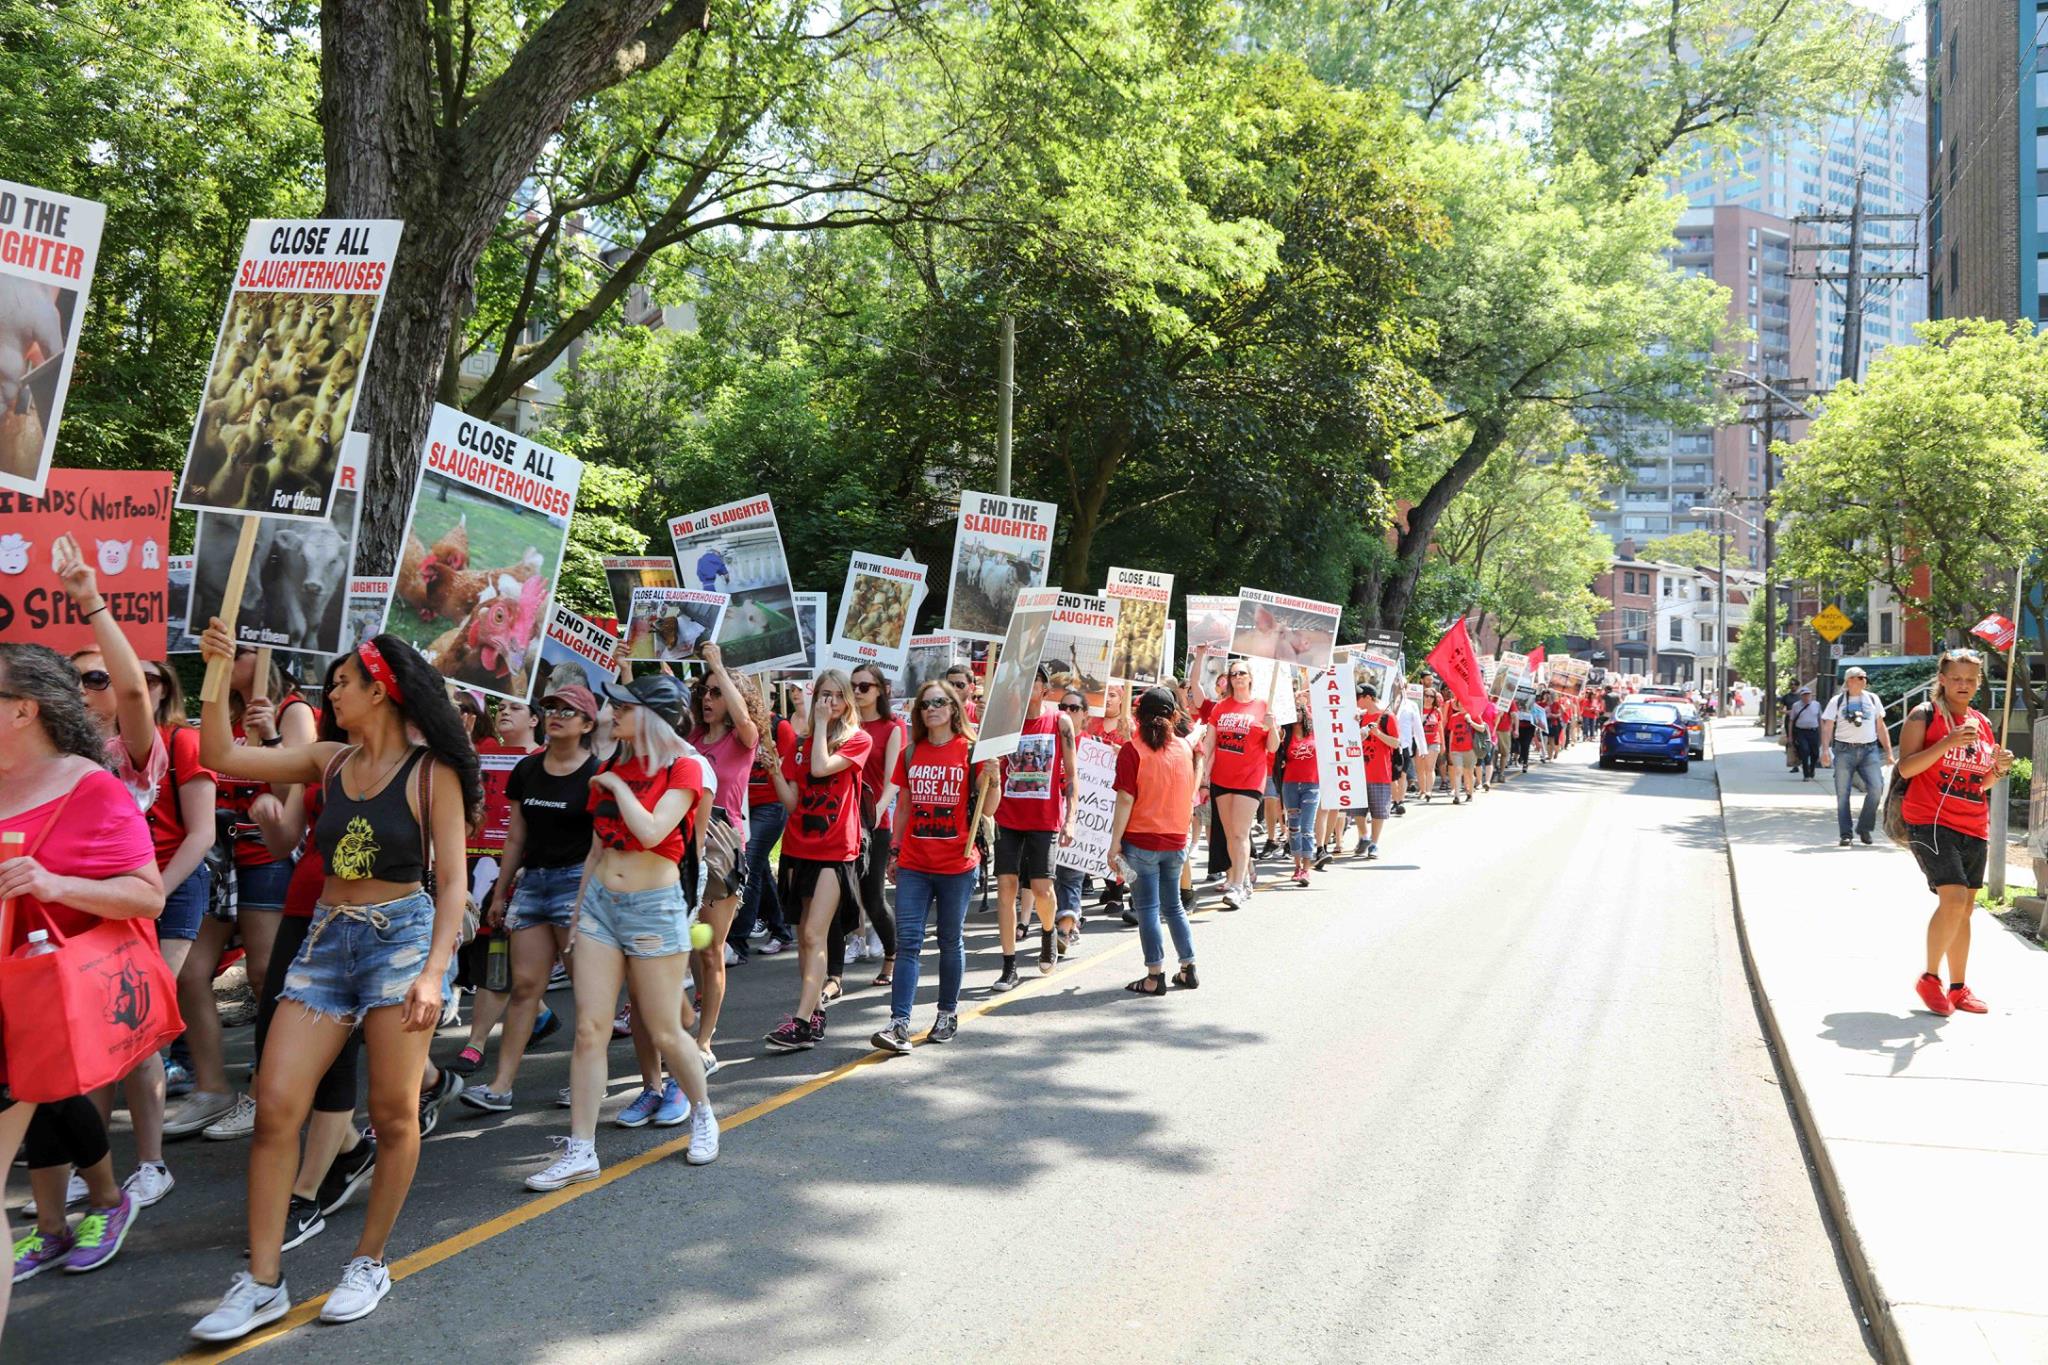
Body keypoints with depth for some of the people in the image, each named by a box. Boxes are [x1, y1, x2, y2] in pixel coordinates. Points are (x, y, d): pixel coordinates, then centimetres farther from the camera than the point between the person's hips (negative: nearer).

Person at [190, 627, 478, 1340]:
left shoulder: (431, 773, -6)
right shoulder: (330, 761, 9)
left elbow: (452, 883, -9)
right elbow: (221, 757, 4)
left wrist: (433, 972, -19)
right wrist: (217, 672, -5)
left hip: (402, 937, -5)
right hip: (325, 939, 5)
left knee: (393, 1114, 1)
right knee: (275, 1106, -2)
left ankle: (370, 1263, 19)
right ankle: (262, 1282, 6)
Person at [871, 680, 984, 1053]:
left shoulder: (971, 750, -2)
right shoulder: (910, 754, 8)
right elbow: (905, 806, 15)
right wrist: (895, 850, 12)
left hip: (957, 865, -2)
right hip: (914, 864, 3)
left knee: (951, 941, 9)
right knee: (907, 941, -5)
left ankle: (948, 1013, 24)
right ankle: (899, 1023, -9)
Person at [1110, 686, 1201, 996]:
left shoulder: (1132, 751, -12)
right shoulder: (1185, 747, 2)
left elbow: (1125, 800, -15)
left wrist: (1115, 842, -12)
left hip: (1141, 841, -5)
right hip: (1176, 840, 5)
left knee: (1147, 908, 2)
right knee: (1172, 905, 18)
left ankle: (1155, 976, 3)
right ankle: (1188, 968, 20)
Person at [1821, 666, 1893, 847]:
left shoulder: (1872, 699, 13)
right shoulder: (1837, 701, 5)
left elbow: (1881, 727, 17)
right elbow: (1827, 727, 0)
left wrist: (1889, 752, 12)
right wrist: (1825, 749, -14)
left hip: (1869, 751, 2)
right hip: (1844, 751, -2)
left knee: (1876, 788, -12)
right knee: (1843, 794, -1)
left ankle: (1864, 828, 5)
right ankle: (1845, 834, 6)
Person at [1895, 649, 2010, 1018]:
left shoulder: (1983, 723, 14)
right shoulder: (1924, 715, -4)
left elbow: (1981, 784, 21)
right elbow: (1905, 768, -14)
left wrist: (1999, 768, -1)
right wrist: (1949, 741, -22)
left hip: (1974, 828, 6)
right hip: (1930, 821, -6)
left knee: (1965, 907, 9)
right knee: (1953, 898, -18)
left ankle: (1958, 988, 19)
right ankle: (1929, 978, -2)